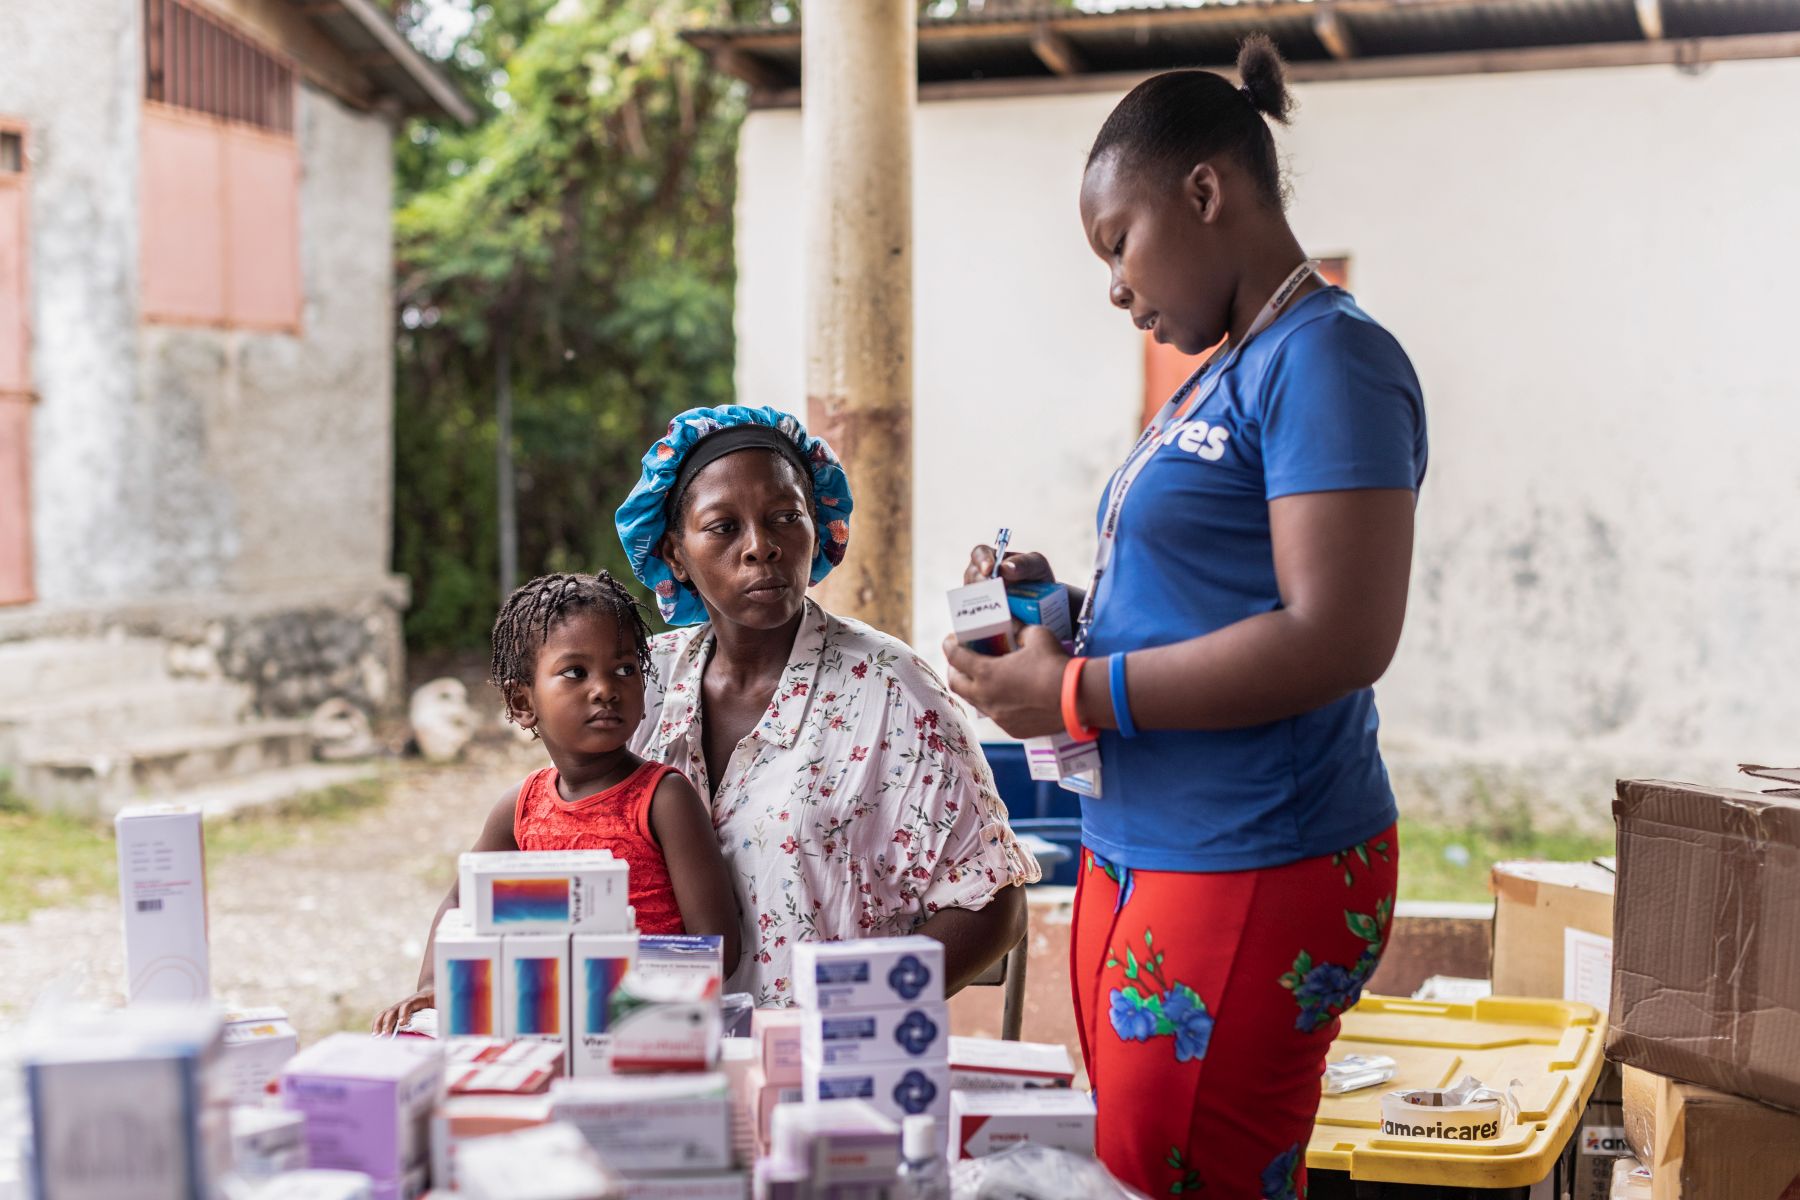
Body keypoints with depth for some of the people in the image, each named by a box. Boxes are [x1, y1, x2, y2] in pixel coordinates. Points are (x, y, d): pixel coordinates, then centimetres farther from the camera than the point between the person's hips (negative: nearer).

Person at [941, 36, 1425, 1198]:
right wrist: (1064, 608, 8)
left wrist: (1074, 692, -17)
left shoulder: (1326, 358, -12)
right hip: (1140, 857, 9)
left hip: (1251, 878, -9)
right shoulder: (1222, 376, 17)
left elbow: (1338, 638, -22)